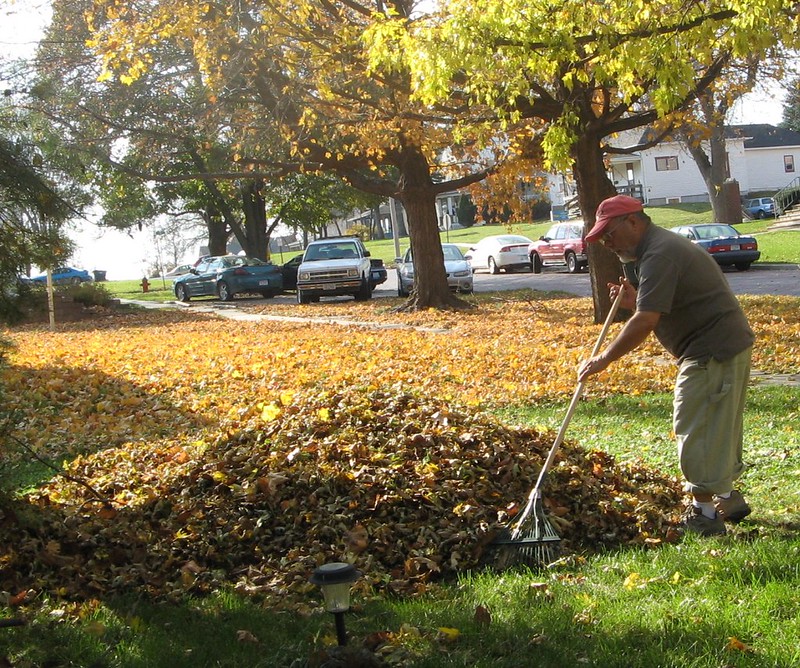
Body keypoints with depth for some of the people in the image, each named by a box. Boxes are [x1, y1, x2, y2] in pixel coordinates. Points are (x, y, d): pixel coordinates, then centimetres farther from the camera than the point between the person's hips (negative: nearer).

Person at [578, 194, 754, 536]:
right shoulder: (660, 246, 17)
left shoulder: (660, 254, -18)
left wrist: (604, 359, -19)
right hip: (724, 344, 11)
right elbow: (663, 309, 21)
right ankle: (728, 498, 32)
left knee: (699, 428, -5)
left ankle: (705, 514, 1)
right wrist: (633, 300, 4)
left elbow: (646, 321, -26)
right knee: (717, 427, 20)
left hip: (713, 352, -11)